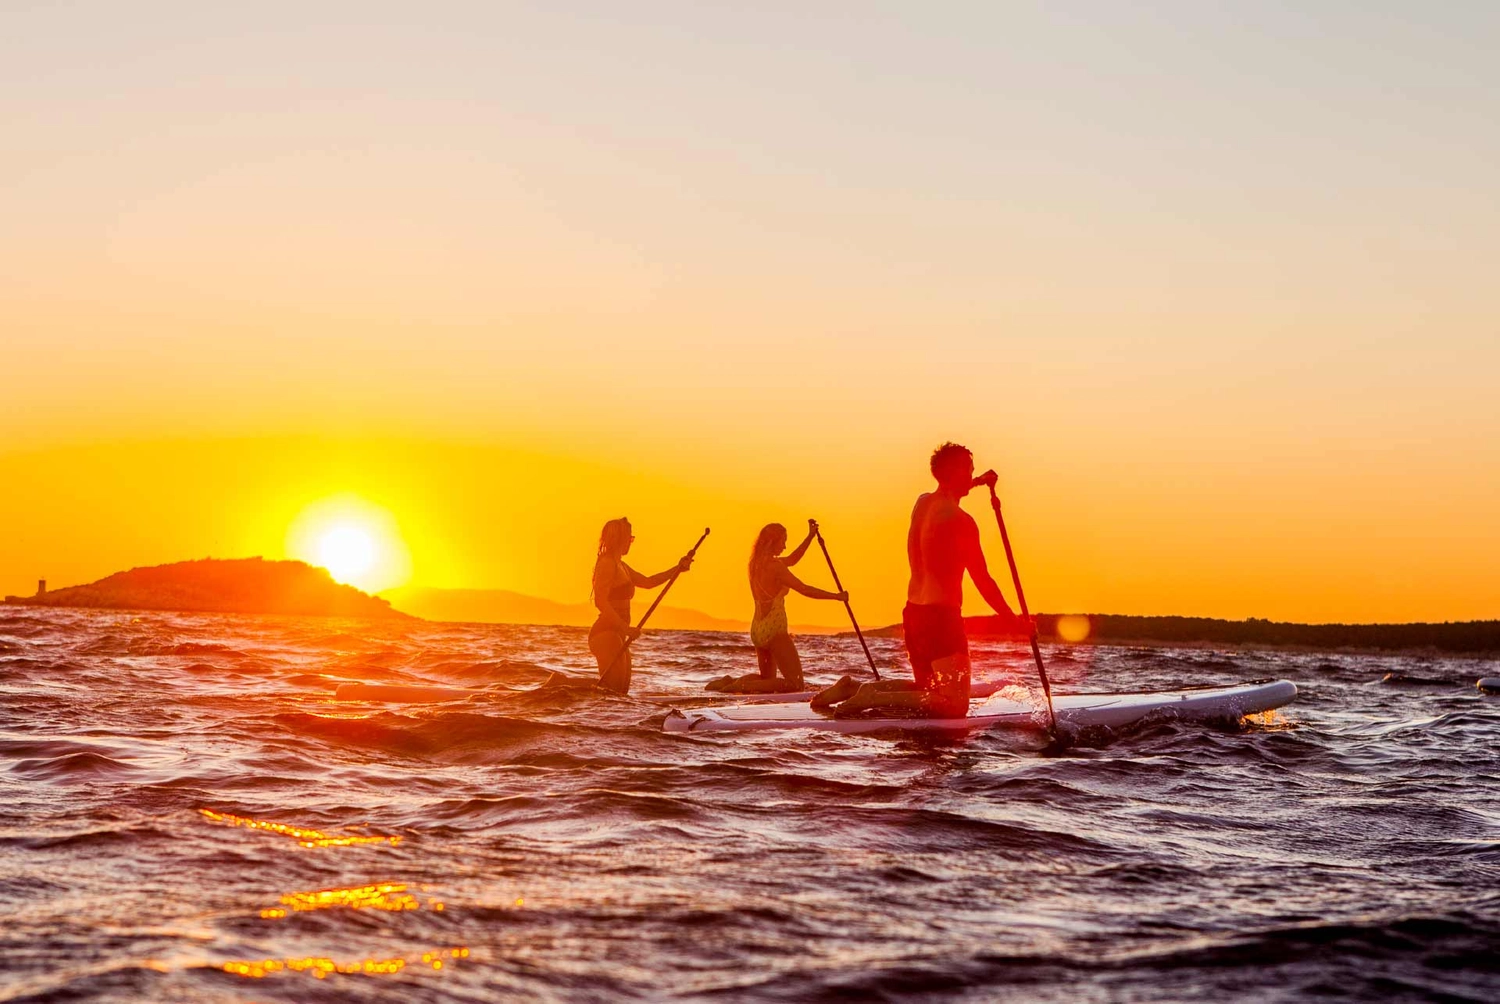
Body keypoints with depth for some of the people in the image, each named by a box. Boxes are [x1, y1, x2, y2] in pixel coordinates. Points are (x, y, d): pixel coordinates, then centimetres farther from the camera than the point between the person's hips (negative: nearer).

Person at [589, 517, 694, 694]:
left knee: (622, 689, 9)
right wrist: (625, 627, -26)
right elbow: (600, 601, -20)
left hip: (616, 635, 10)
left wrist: (677, 568, 18)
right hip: (606, 633, -10)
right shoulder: (607, 564, -11)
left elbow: (647, 582, 26)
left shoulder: (620, 565, 19)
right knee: (612, 690, -15)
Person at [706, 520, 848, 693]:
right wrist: (837, 596, -7)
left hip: (757, 629, 9)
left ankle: (731, 682, 1)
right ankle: (744, 686, -20)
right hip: (774, 629, -9)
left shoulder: (757, 563, 10)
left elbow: (791, 560, 25)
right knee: (795, 684, -8)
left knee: (767, 680, 24)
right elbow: (805, 590, -16)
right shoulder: (774, 566, -15)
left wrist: (810, 536, 20)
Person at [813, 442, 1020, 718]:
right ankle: (874, 698, -20)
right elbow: (982, 581, -13)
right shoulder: (961, 521, -13)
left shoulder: (922, 503, 10)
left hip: (913, 611, 9)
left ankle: (853, 688, 10)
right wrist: (1012, 619, -6)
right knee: (955, 704, -11)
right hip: (941, 615, -9)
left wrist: (978, 482, 41)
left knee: (927, 690, 24)